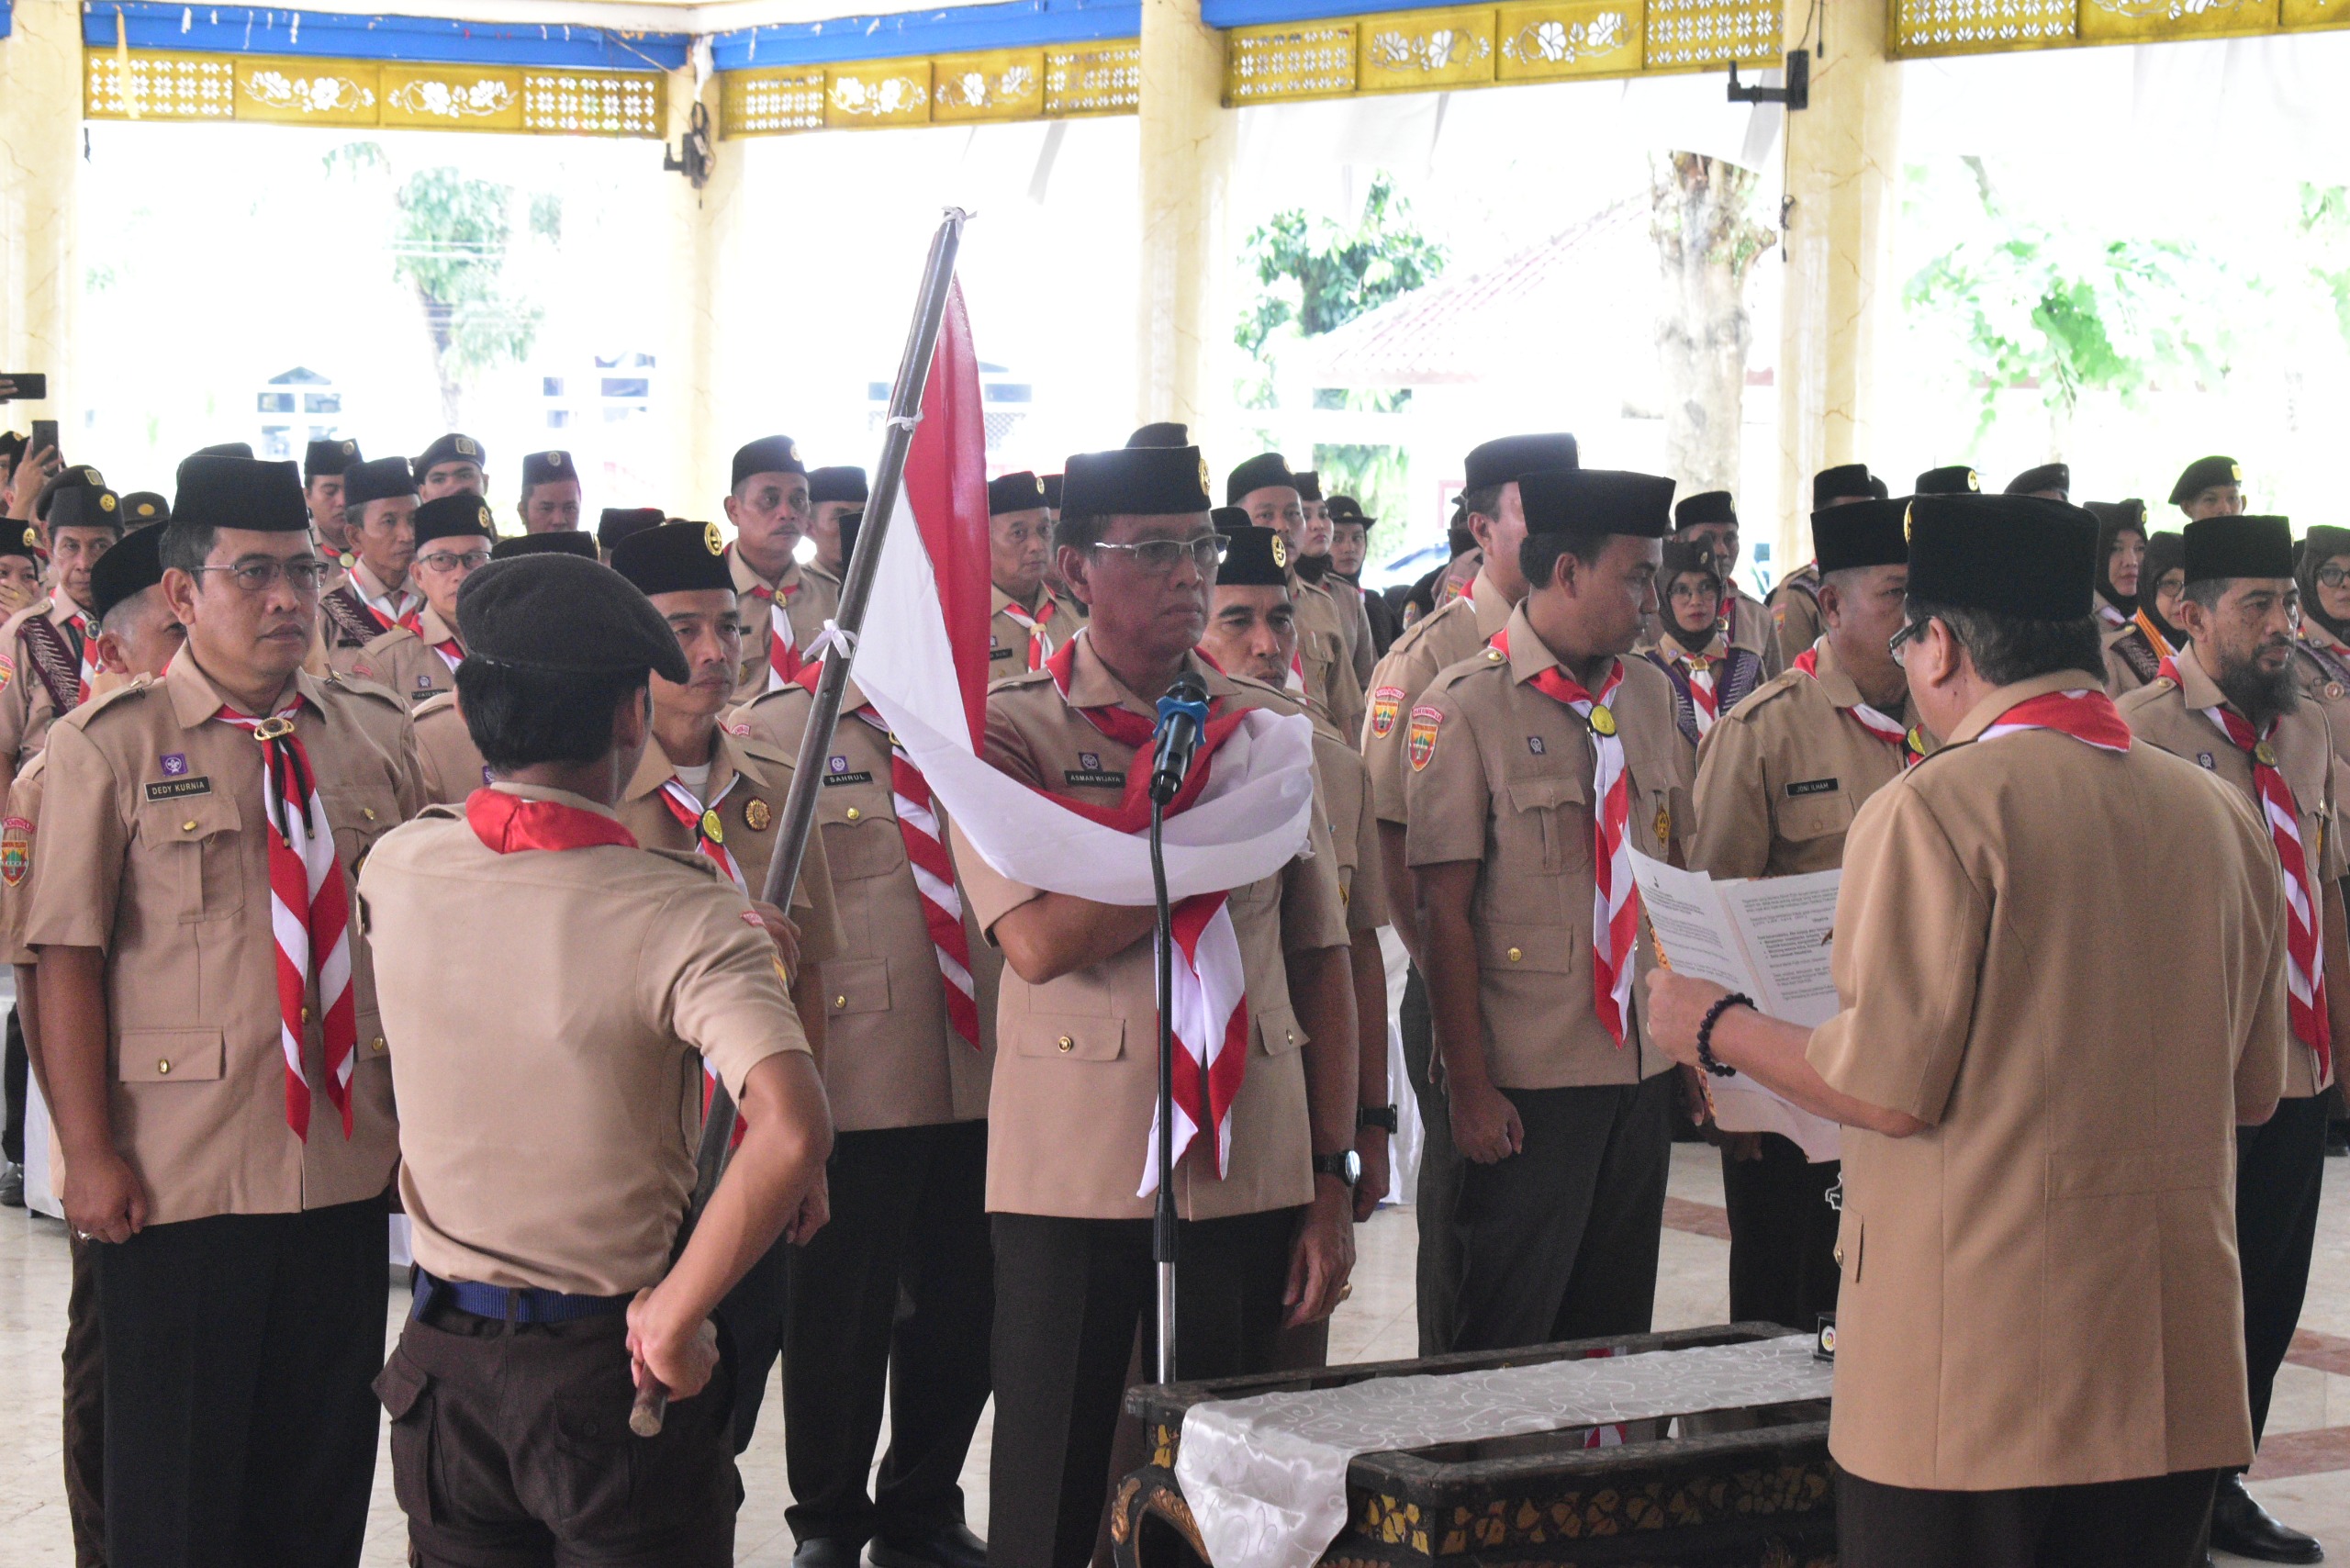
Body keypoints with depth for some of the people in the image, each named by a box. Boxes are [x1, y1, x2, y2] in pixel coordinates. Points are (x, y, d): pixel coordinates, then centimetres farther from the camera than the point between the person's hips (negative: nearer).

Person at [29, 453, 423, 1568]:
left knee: (329, 1471, 12)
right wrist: (89, 1153, -12)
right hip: (178, 1179, -4)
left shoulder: (377, 736, 8)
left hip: (348, 1169, 4)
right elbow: (68, 961, -7)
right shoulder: (108, 745, -5)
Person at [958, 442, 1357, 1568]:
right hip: (1074, 1176, -3)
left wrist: (1332, 1181, 4)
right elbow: (1041, 940, -17)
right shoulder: (1009, 732, -2)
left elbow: (1320, 964, 9)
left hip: (1249, 1176, 3)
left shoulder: (1270, 731, 10)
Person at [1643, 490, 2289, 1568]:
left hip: (1978, 1366, -6)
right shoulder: (2222, 818, 7)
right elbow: (2252, 1091, 15)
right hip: (2175, 1374, 6)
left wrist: (1719, 1031, 2)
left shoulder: (1933, 811, -12)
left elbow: (1889, 1090, -14)